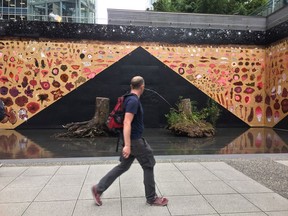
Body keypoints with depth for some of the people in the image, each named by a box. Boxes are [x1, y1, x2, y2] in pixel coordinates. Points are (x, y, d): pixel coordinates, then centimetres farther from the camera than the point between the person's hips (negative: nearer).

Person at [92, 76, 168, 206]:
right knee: (149, 166, 4)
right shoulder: (134, 101, -21)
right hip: (135, 140, -10)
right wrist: (127, 145, -30)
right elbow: (127, 123, -28)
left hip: (132, 139, 10)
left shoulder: (131, 99, 12)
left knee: (123, 166, 14)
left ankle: (99, 189, 17)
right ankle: (152, 198, 18)